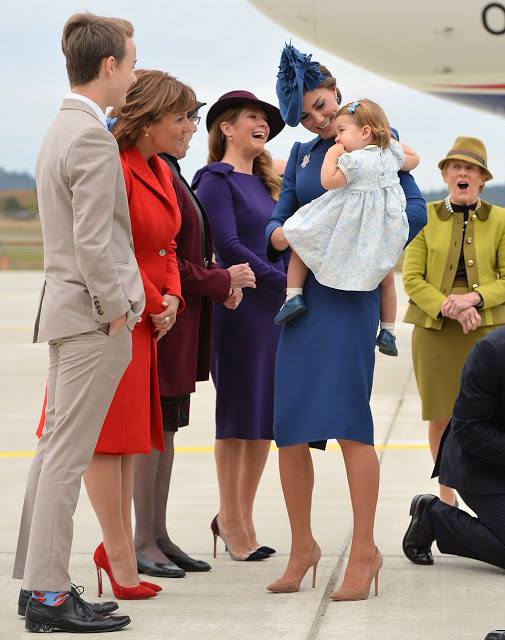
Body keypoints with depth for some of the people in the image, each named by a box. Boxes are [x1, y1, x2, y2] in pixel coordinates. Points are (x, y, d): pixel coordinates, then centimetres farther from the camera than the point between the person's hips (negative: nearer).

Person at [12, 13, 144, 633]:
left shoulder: (62, 128, 15)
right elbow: (93, 241, -22)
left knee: (54, 449, 12)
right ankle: (50, 595, -3)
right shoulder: (92, 136, -16)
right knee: (68, 456, -7)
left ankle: (36, 580, 18)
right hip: (92, 315, -10)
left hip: (67, 310, 10)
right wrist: (115, 311, -14)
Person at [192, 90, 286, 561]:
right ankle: (231, 519, 7)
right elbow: (227, 245, -13)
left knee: (266, 414, 7)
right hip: (238, 306, -7)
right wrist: (284, 281, -13)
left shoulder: (265, 182, 18)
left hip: (275, 306, 7)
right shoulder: (216, 180, -4)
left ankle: (239, 516, 15)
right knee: (238, 413, -2)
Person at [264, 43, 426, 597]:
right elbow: (275, 223, 12)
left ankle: (364, 550, -8)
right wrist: (281, 235, -12)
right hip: (301, 295, 5)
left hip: (350, 295, -5)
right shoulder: (301, 155, 17)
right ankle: (302, 546, 14)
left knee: (346, 416, -14)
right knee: (289, 425, 2)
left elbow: (415, 209, -6)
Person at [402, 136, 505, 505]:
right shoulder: (426, 217, 6)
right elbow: (411, 278, 1)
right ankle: (446, 495, 18)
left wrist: (473, 297, -14)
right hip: (435, 330, 0)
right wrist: (448, 307, -14)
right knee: (441, 417, 3)